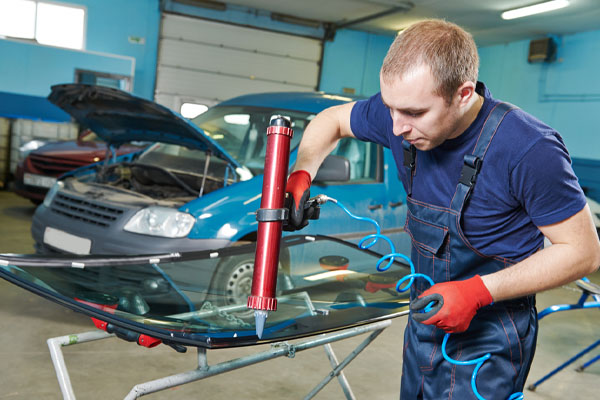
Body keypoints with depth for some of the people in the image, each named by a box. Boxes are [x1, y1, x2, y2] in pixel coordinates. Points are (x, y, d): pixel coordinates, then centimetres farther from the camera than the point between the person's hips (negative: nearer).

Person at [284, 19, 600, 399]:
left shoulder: (530, 150, -29)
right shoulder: (402, 112, -13)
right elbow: (331, 119, 6)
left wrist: (478, 291, -27)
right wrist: (300, 176, -14)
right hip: (426, 317, 6)